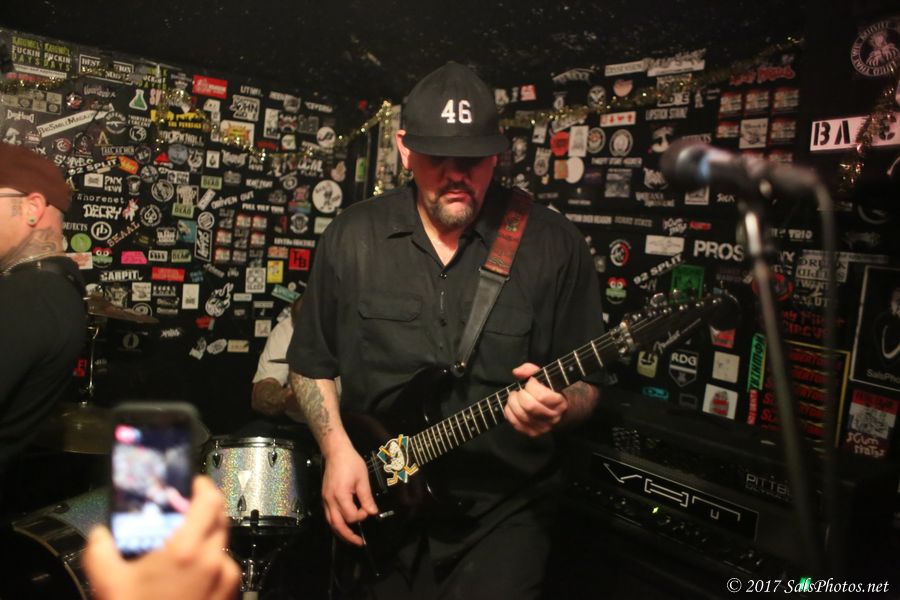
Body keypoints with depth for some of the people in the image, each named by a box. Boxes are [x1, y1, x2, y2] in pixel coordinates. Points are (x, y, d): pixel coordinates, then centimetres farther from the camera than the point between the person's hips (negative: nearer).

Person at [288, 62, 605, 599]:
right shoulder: (352, 237, -2)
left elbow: (587, 383, -4)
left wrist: (559, 404, -26)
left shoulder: (554, 244, -8)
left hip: (504, 513, -1)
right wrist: (338, 447, -7)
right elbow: (312, 361, 6)